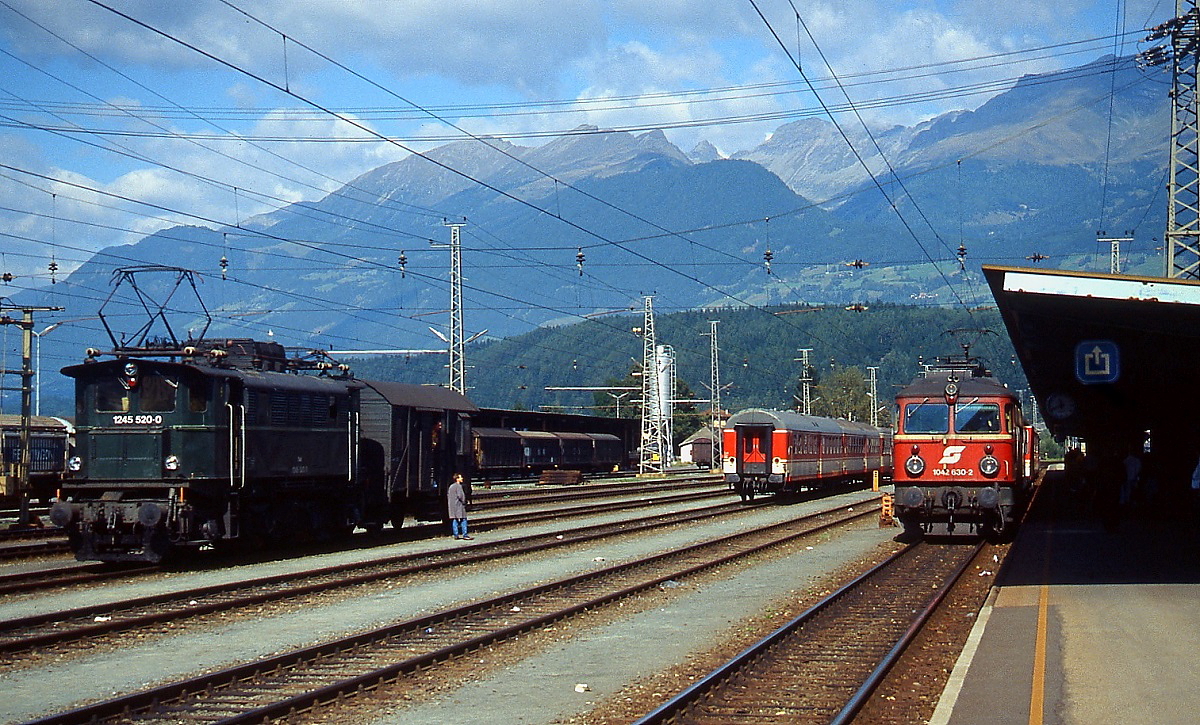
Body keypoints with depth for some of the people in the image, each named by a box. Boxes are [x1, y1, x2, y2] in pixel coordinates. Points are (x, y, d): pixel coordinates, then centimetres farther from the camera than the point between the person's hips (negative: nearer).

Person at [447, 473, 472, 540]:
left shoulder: (451, 486, 14)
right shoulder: (458, 486, -13)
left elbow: (448, 495, 17)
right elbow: (460, 496, -20)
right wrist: (464, 502, -6)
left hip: (451, 506, 9)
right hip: (458, 505, -9)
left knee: (455, 520, 10)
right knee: (463, 520, -5)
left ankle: (456, 535, 10)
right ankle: (464, 535, -8)